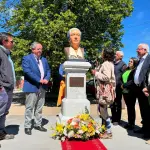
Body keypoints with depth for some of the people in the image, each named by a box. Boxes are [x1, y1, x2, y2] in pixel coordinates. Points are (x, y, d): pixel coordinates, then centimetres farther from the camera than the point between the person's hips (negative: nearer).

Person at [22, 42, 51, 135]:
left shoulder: (44, 59, 17)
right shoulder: (26, 58, -4)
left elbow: (48, 71, 14)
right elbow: (27, 71, -16)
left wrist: (46, 79, -7)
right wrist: (39, 80, -19)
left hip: (42, 87, 6)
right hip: (32, 87, -6)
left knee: (39, 108, 12)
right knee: (29, 108, -1)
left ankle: (38, 124, 23)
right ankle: (27, 126, 9)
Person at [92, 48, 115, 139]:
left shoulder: (106, 64, -14)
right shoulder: (109, 63, 17)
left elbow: (106, 77, -23)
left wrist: (96, 73, -13)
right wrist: (98, 72, 14)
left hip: (105, 90, -11)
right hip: (105, 89, 11)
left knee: (103, 110, -6)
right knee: (102, 109, 16)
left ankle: (109, 132, 2)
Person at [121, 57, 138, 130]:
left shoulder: (135, 70, -7)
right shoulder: (126, 70, 16)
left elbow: (133, 81, -17)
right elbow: (122, 78, 19)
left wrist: (124, 85, -14)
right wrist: (122, 84, 0)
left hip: (131, 92, -6)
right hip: (125, 91, 7)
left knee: (131, 108, 1)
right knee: (128, 107, 11)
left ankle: (132, 124, 11)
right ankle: (129, 122, 20)